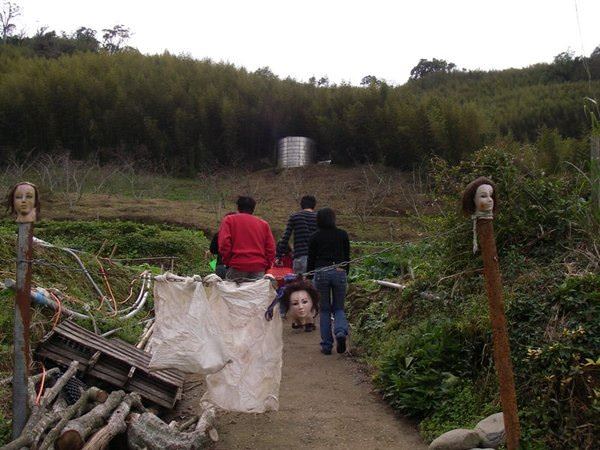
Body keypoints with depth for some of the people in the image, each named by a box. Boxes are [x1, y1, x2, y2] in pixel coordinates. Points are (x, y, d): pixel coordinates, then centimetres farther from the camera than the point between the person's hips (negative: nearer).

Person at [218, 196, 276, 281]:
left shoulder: (229, 220, 8)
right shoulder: (264, 224, 15)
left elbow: (224, 244, -5)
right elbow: (271, 249, 8)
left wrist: (227, 262, 4)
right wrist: (266, 266, 14)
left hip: (237, 267, -3)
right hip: (259, 268, 3)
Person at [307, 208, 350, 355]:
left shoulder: (315, 237, 2)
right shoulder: (343, 235, 5)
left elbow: (311, 260, 4)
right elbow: (347, 258, 9)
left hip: (321, 273, -1)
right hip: (339, 272, 1)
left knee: (325, 310, 10)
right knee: (338, 308, 14)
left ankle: (326, 345, 8)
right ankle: (341, 332, -15)